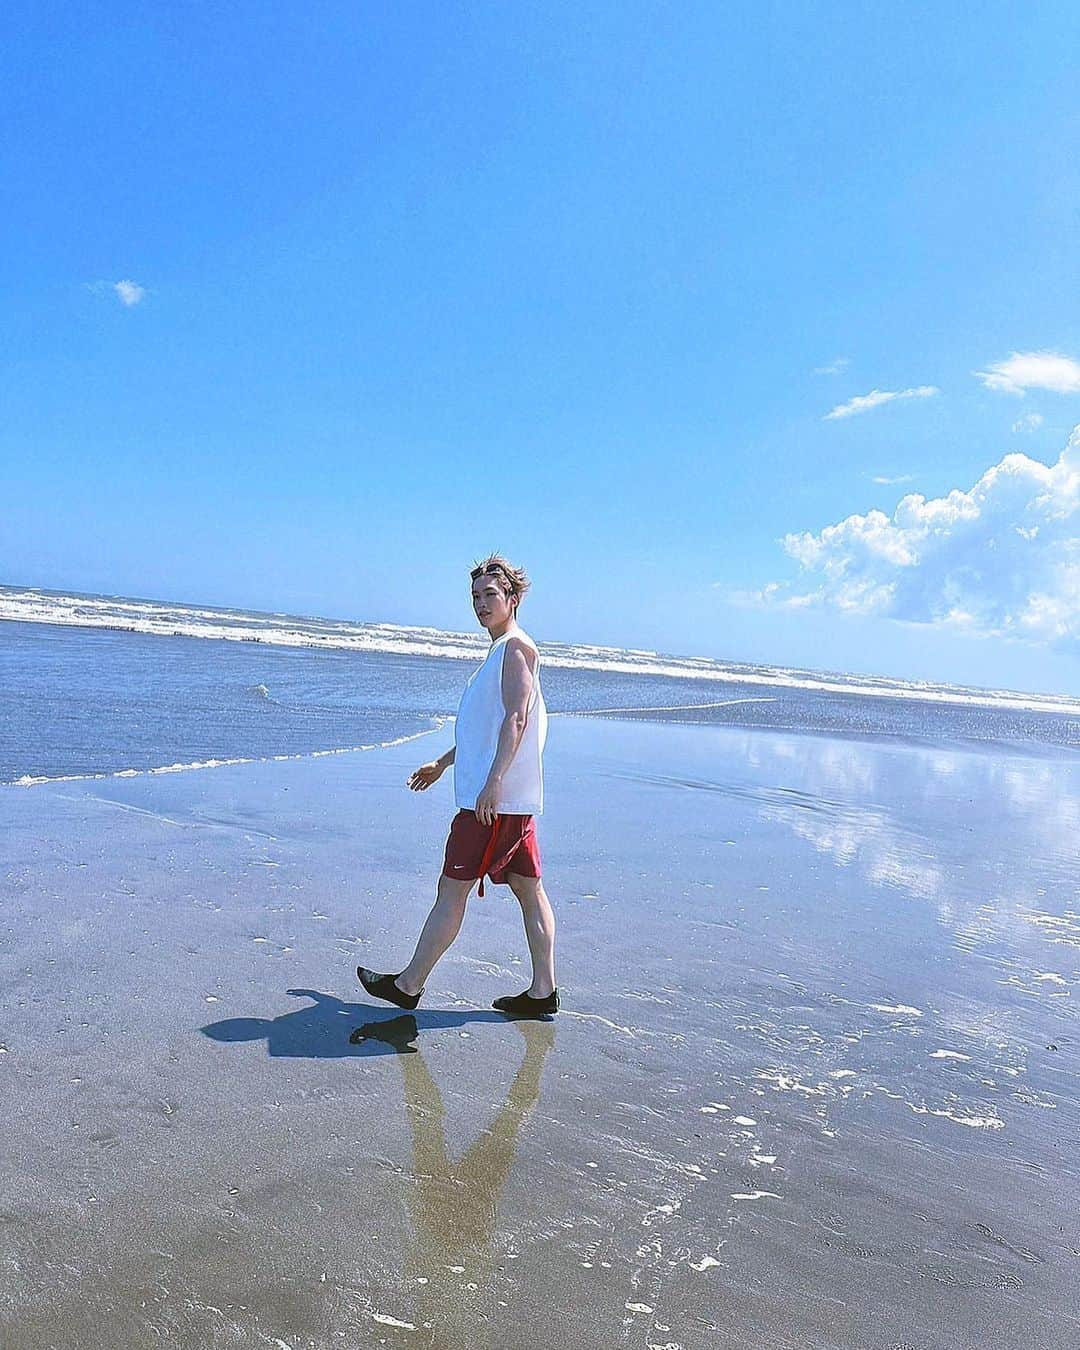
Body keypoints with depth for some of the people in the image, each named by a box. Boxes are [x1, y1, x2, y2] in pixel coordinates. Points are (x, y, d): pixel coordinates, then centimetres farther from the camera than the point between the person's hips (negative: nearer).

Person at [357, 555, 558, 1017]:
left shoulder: (515, 646, -10)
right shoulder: (503, 652, 21)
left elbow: (516, 719, -21)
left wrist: (493, 782, -27)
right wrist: (443, 763, 32)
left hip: (495, 799, -10)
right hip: (508, 800, 10)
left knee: (452, 889, -1)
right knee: (529, 890, 9)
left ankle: (408, 984, 9)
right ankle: (542, 992, 15)